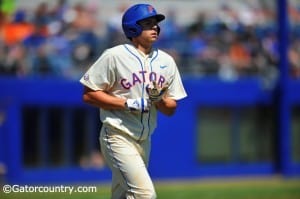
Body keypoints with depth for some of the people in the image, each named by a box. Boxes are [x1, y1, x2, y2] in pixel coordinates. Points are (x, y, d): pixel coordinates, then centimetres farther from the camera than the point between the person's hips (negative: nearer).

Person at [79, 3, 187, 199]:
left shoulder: (166, 61, 8)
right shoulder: (114, 56, -9)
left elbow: (171, 109, 12)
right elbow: (88, 95, -9)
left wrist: (159, 100, -11)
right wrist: (128, 104, -17)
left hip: (144, 141, 7)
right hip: (118, 137, -7)